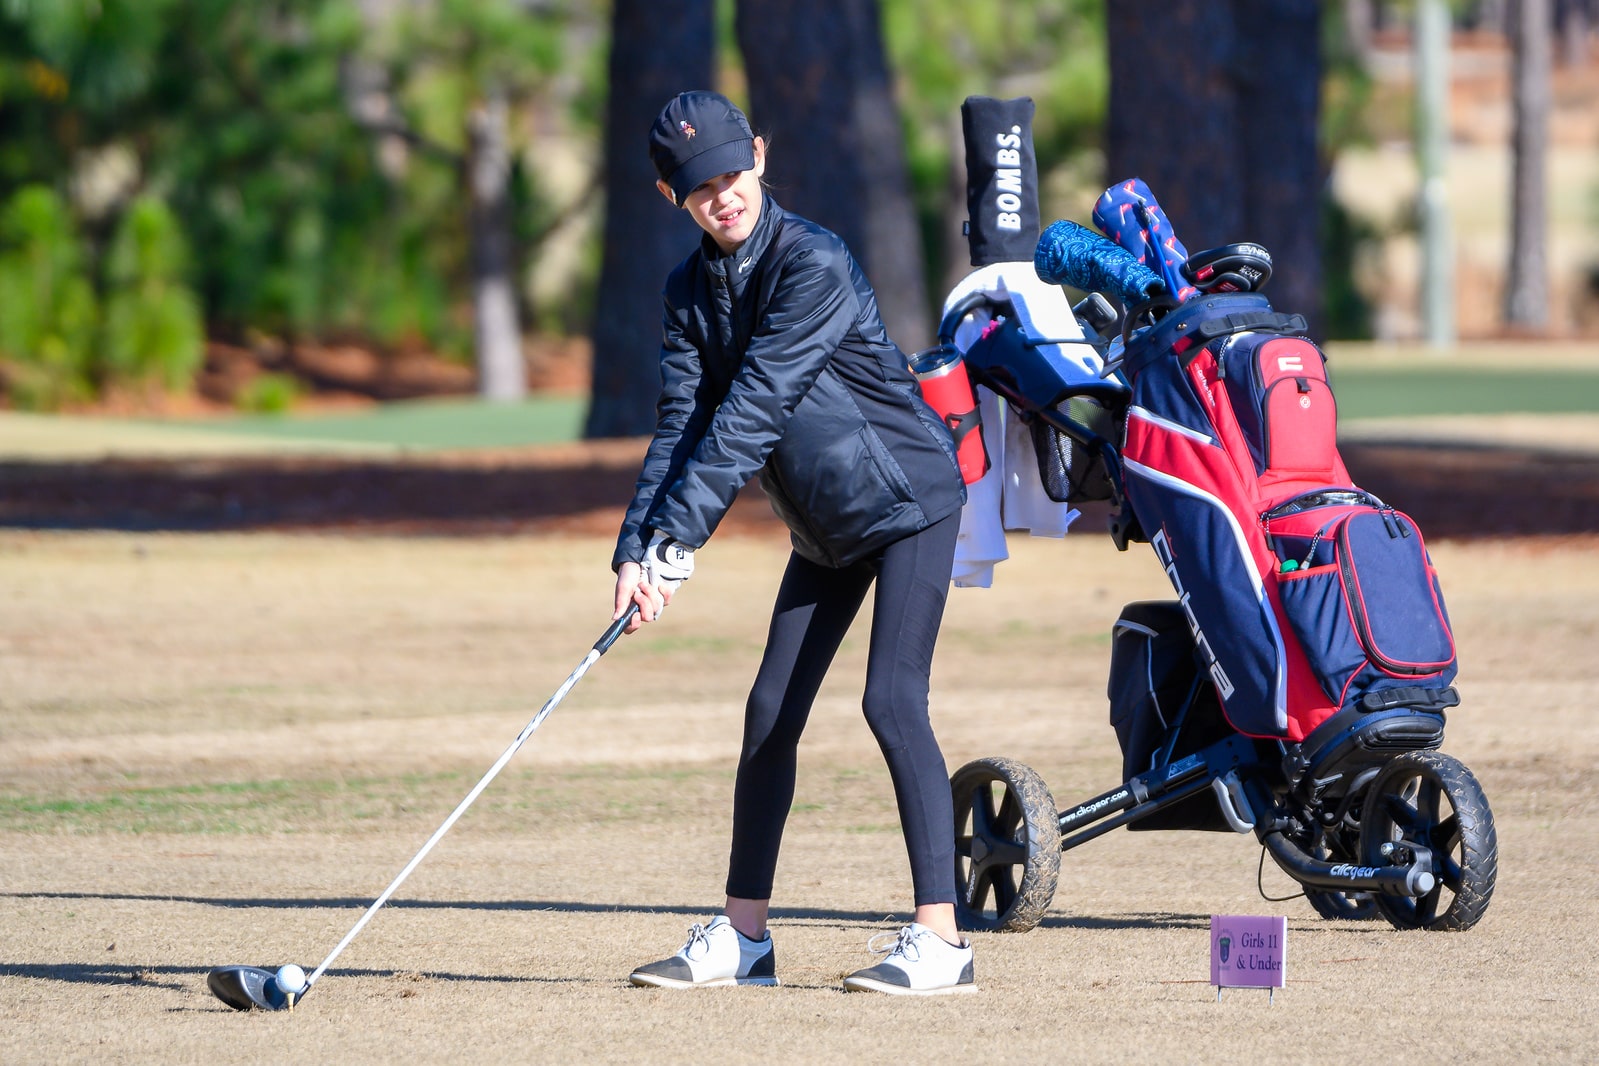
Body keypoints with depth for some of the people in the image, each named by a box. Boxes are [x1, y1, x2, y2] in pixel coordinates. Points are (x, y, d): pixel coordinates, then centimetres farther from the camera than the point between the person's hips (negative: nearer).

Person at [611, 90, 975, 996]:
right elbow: (684, 420, -7)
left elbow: (752, 413, -29)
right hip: (823, 525, 8)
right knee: (772, 711, 6)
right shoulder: (693, 289, 0)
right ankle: (743, 937, 14)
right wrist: (637, 548, -22)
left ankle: (941, 937, -20)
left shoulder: (813, 264, -23)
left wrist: (679, 535, -32)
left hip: (910, 499, -8)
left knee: (893, 700, -18)